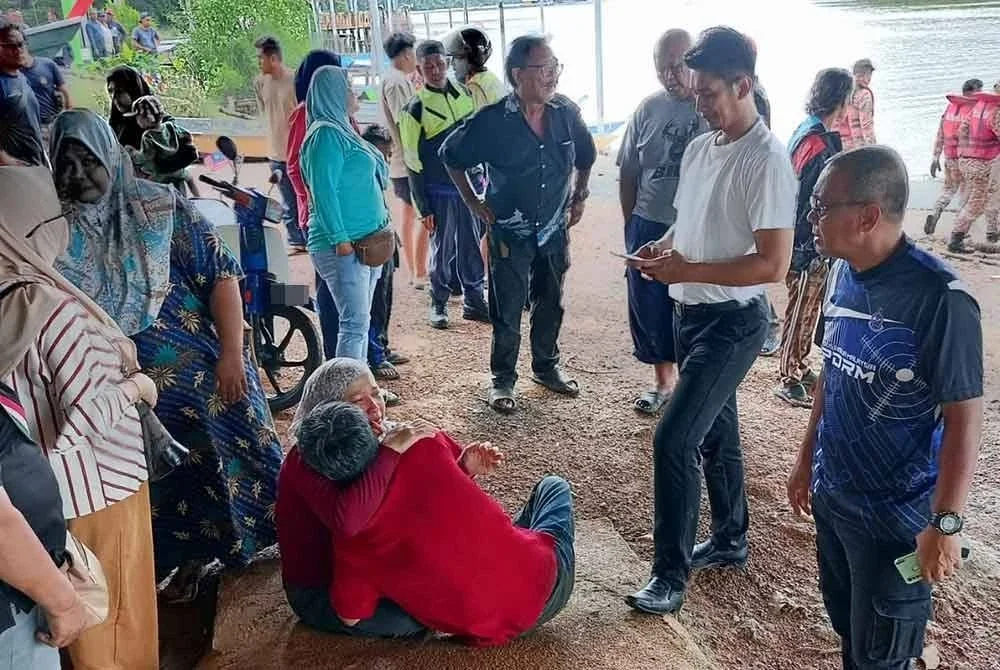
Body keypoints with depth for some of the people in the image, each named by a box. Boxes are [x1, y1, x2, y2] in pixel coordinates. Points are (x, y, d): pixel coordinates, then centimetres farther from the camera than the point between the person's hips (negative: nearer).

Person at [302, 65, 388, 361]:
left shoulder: (342, 130, 18)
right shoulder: (326, 134, -11)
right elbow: (324, 192, -19)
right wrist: (341, 239, -21)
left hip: (364, 243, 10)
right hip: (344, 246, -10)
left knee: (360, 321, 13)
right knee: (355, 323, -10)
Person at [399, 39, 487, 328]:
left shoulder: (465, 95, 6)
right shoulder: (415, 109, -7)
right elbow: (414, 164, -6)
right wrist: (423, 208, -9)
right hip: (440, 193, -4)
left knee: (472, 247, 9)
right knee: (443, 250, 4)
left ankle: (474, 301, 21)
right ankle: (439, 305, 19)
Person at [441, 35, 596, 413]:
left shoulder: (567, 113, -7)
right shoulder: (492, 121, -17)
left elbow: (585, 156, 13)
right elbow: (451, 156, -2)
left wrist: (579, 197, 11)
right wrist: (472, 202, -3)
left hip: (555, 230, 4)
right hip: (510, 233, -4)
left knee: (551, 304, 16)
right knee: (507, 312, 4)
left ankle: (546, 367, 36)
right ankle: (503, 380, 21)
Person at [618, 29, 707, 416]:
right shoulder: (648, 109, 4)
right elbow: (628, 173, 12)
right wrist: (631, 226, 11)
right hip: (649, 228, 4)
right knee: (650, 310, 13)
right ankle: (664, 383, 33)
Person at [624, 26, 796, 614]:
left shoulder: (767, 159, -19)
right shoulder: (700, 148, 7)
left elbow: (774, 264, -23)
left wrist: (686, 270, -23)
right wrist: (664, 248, -2)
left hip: (733, 322, -8)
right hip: (692, 314, 8)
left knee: (674, 440, -11)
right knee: (715, 434, 19)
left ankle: (671, 575, 4)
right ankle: (731, 540, 38)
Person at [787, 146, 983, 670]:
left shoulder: (938, 297, -23)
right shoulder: (844, 274, -1)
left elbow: (965, 417, -19)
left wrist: (945, 523, -18)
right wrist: (806, 460, 15)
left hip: (896, 514, -6)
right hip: (832, 494, 7)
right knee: (844, 620, 24)